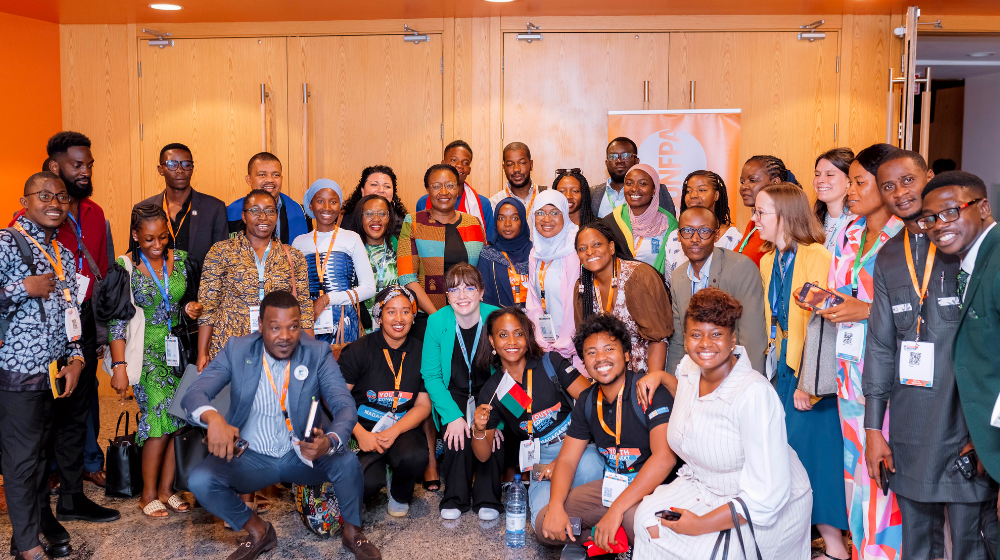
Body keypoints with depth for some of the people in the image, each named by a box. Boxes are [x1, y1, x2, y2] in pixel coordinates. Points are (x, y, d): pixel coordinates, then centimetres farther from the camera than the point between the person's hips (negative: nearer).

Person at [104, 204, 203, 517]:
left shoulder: (181, 260, 4)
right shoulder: (126, 268, -6)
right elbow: (118, 321, -7)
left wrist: (190, 308, -7)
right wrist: (119, 367, -10)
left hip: (179, 350, 4)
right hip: (147, 353, -4)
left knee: (179, 420, 1)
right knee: (161, 418, -12)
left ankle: (166, 489, 15)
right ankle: (148, 494, 4)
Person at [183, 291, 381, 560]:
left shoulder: (318, 353, -11)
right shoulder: (237, 350, -10)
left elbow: (345, 405, -18)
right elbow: (193, 394, -17)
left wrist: (329, 442, -42)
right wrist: (213, 418, -42)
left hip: (303, 454, -1)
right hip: (251, 457, 1)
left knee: (347, 462, -29)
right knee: (199, 480, -24)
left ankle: (352, 531, 1)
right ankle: (259, 531, 3)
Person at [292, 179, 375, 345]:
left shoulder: (351, 239, 3)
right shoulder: (299, 242, 10)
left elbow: (369, 288, -2)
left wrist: (327, 299, -9)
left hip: (344, 324, -1)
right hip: (309, 323, 2)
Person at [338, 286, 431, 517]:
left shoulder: (421, 352, 3)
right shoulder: (359, 350, -4)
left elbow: (423, 405, 4)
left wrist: (393, 432, -13)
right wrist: (360, 434, -18)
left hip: (403, 429, 2)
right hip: (363, 428, -2)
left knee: (415, 457, -32)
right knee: (367, 481, -29)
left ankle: (399, 494, 4)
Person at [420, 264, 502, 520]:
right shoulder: (437, 322, -13)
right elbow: (431, 375, -9)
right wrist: (452, 415, -22)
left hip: (490, 391, 0)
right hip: (454, 392, 0)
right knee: (458, 432, -25)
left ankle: (487, 499, -7)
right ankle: (455, 498, -6)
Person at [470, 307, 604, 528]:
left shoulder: (551, 363, -1)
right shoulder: (491, 391, 5)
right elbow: (484, 455, 9)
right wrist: (479, 430, -15)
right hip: (541, 461, 1)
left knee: (588, 467, -38)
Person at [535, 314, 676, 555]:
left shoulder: (652, 392, -17)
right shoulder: (587, 401, 4)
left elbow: (664, 458, -28)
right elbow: (567, 459, 6)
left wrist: (616, 509, -31)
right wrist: (556, 506, -15)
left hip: (651, 487, -6)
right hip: (611, 486, 6)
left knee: (639, 521, -39)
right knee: (545, 525, -6)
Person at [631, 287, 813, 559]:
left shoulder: (754, 393, -28)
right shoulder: (688, 367, -4)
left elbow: (767, 495, -29)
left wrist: (701, 525, -23)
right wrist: (659, 376, 7)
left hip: (768, 510, -7)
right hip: (703, 486, 7)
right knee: (648, 519, -14)